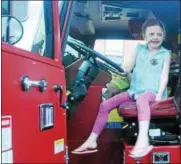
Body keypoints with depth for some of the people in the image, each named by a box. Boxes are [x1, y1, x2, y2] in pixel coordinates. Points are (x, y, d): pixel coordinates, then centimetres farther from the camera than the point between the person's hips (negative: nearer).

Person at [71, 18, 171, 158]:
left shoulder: (165, 54, 5)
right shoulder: (139, 49, 15)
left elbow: (164, 76, -3)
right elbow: (131, 67, 18)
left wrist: (159, 95, -15)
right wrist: (123, 70, -4)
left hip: (153, 91, -5)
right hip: (134, 90, 5)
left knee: (141, 99, -43)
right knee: (105, 105, -8)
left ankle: (143, 140, -55)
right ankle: (92, 141, -7)